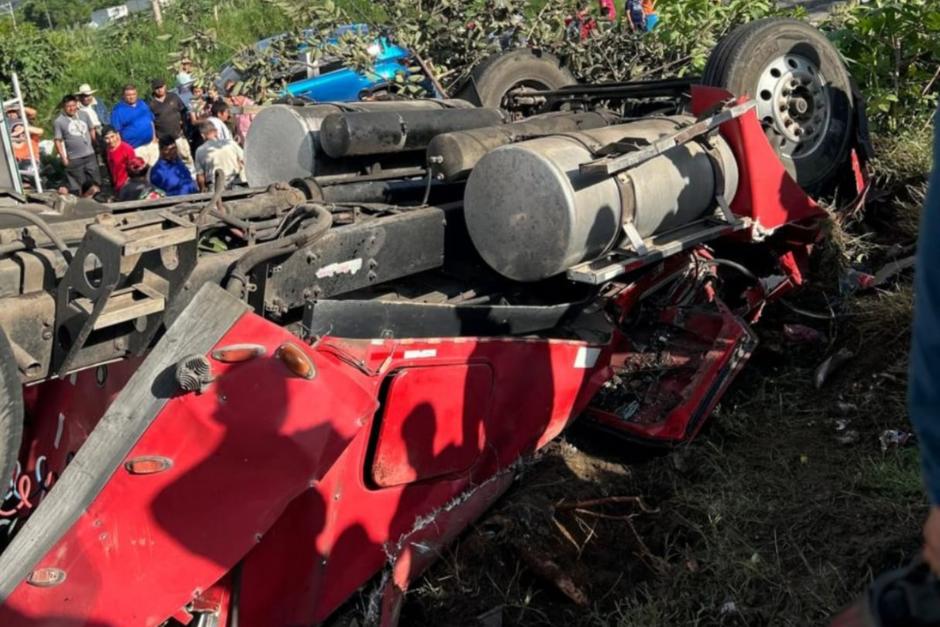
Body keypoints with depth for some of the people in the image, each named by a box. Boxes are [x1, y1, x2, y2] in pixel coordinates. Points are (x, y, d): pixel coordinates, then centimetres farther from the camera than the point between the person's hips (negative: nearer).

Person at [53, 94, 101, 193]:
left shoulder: (84, 115, 4)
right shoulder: (59, 122, -7)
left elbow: (92, 130, 13)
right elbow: (58, 141, -7)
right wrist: (64, 158, -10)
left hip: (90, 155, 4)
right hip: (74, 159, -4)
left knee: (96, 182, 12)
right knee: (79, 186, 4)